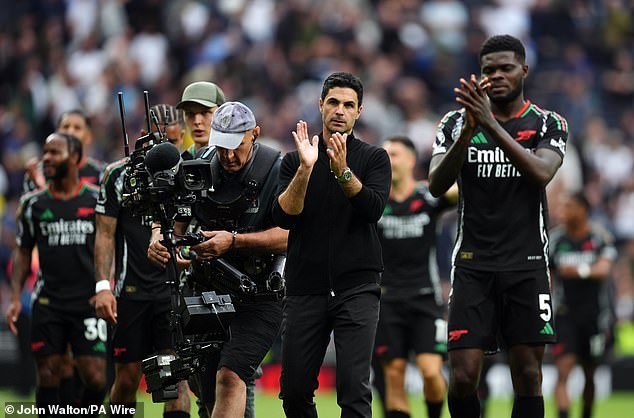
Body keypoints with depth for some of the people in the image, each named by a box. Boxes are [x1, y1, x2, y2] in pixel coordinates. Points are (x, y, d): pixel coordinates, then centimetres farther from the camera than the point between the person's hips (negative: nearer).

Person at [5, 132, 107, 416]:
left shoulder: (97, 199, 2)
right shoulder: (34, 203, 7)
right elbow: (23, 252, 13)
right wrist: (15, 298, 3)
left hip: (88, 301, -2)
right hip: (48, 303, 2)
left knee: (95, 377, -9)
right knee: (48, 375, 0)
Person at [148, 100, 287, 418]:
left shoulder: (276, 171, -13)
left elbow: (288, 236, -19)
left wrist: (233, 240, -29)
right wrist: (159, 239, -19)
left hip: (258, 298, -5)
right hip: (209, 293, 6)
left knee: (230, 376, -25)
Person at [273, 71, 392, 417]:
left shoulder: (373, 158, 7)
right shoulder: (294, 161, 11)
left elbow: (373, 209, -10)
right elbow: (284, 217, -4)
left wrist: (343, 171, -24)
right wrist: (306, 168, -17)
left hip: (357, 287, -2)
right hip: (305, 289, 2)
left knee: (354, 389, -13)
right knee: (294, 389, 4)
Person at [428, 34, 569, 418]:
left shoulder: (549, 125, 3)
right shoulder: (455, 123, 6)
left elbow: (541, 173, -17)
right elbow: (437, 185, -6)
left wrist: (490, 124, -25)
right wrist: (466, 134, -22)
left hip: (527, 265, 0)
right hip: (473, 265, 0)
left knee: (528, 376, 0)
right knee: (463, 377, -7)